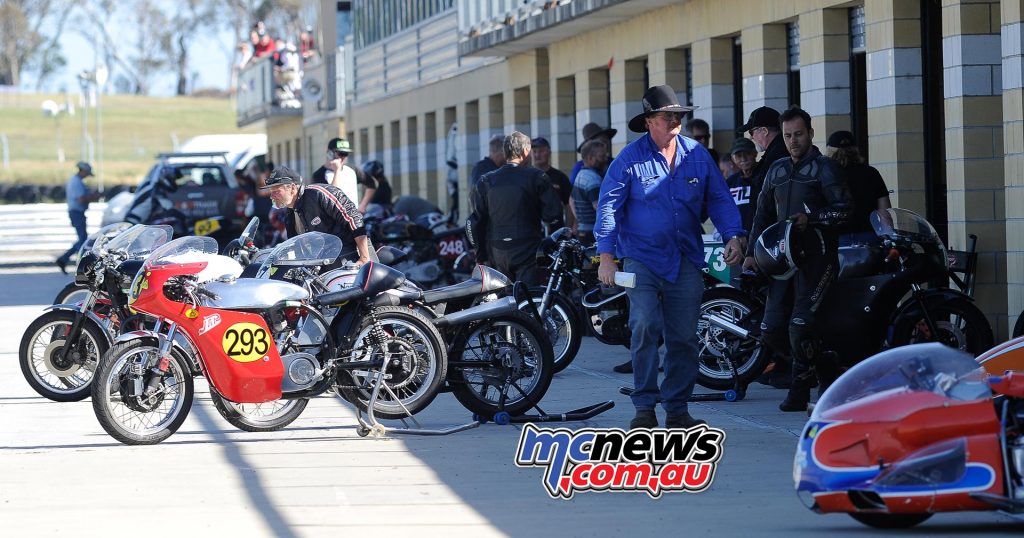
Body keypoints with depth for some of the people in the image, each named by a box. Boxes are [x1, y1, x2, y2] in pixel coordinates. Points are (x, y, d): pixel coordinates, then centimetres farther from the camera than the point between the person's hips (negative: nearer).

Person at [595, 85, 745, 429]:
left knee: (684, 337, 4)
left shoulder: (697, 155, 5)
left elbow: (719, 198, 10)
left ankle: (677, 410, 13)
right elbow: (608, 205, -4)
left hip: (685, 261, 4)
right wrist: (606, 255, -12)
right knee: (645, 327, -17)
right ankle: (644, 408, -9)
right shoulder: (630, 159, -4)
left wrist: (733, 236, -4)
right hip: (642, 258, -3)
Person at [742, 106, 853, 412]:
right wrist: (752, 253, 17)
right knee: (771, 329, -1)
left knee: (800, 324, -18)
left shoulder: (823, 167, 0)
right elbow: (763, 214, 25)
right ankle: (825, 367, 17)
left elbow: (844, 208, -8)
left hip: (817, 255, -7)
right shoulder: (776, 170, 20)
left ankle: (800, 391, -1)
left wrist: (810, 218, -20)